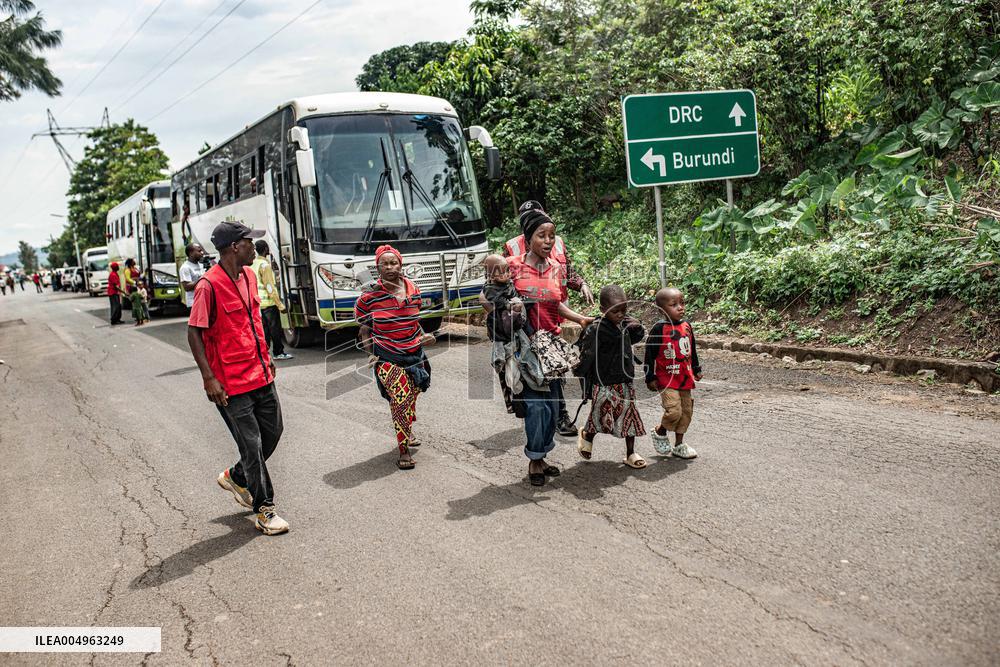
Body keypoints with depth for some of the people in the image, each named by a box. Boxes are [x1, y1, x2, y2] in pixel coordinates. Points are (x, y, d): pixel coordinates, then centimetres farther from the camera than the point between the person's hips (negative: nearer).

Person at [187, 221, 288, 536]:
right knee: (252, 445, 1)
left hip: (260, 374, 8)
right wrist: (209, 378, -19)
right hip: (231, 383, -8)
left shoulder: (249, 276, 7)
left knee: (273, 431, 16)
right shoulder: (209, 285, -18)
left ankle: (235, 477, 40)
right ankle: (264, 510, 16)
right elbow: (194, 333, -16)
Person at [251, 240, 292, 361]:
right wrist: (280, 304, -17)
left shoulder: (253, 264, 9)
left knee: (264, 329, 13)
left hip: (258, 303, 8)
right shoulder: (265, 265, -16)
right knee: (275, 328, 1)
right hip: (269, 302, -8)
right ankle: (278, 353, 6)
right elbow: (269, 287, -19)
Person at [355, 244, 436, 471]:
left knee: (411, 399, 14)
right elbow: (364, 329, 1)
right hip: (387, 358, -4)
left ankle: (407, 434, 37)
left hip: (414, 355, 5)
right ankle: (403, 450, -4)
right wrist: (371, 354, -8)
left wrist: (424, 337, 4)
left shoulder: (413, 289, 3)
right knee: (400, 401, -13)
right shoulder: (369, 295, -9)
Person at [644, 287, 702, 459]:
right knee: (674, 410, -17)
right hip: (666, 379, -7)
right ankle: (660, 432, 13)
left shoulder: (687, 326, 5)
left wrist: (696, 369, 23)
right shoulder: (659, 329, -14)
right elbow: (650, 353, -10)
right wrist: (650, 377, -11)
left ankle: (679, 445, 26)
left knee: (686, 410, 12)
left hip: (685, 378, 7)